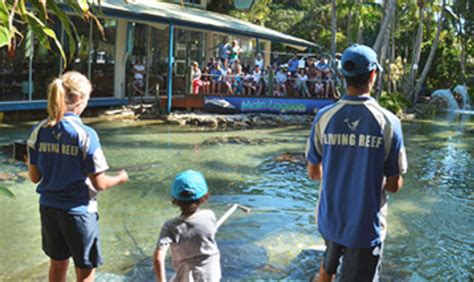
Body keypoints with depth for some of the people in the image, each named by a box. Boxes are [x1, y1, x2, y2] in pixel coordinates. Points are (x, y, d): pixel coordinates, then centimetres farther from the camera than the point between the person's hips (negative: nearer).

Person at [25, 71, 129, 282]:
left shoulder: (39, 131, -5)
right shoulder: (85, 134, -20)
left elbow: (35, 177, 1)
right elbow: (99, 184, -16)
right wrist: (120, 178, 3)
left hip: (49, 208, 5)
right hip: (79, 210, -5)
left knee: (57, 263, 25)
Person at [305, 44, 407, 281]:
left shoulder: (324, 117, -8)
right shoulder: (388, 122, -14)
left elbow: (314, 173, 0)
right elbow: (394, 185, -10)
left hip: (330, 218, 3)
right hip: (366, 225, -3)